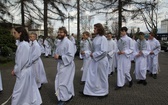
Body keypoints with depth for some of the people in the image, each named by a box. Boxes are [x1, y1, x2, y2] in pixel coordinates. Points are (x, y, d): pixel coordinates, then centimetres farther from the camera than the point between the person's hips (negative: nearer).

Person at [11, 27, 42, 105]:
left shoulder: (22, 45, -22)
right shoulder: (24, 43, 7)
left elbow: (21, 60, -21)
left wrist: (15, 71, -9)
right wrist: (16, 69, 13)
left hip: (23, 71, -9)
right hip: (26, 70, 9)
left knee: (18, 92, 5)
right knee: (30, 89, 20)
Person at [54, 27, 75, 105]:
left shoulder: (68, 43, -20)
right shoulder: (60, 42, 10)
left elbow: (70, 56, -25)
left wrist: (59, 57, -24)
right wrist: (56, 56, 2)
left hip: (67, 65, -9)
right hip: (61, 65, 9)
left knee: (63, 82, -2)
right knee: (67, 81, 19)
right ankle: (69, 95, 36)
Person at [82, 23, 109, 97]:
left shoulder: (103, 38, -17)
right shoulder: (96, 38, 7)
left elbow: (104, 51, -22)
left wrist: (94, 54, -16)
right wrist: (92, 53, 3)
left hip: (101, 60, -8)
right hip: (94, 59, 8)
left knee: (102, 77, 8)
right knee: (91, 75, 11)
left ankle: (104, 92, 27)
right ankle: (88, 90, 22)